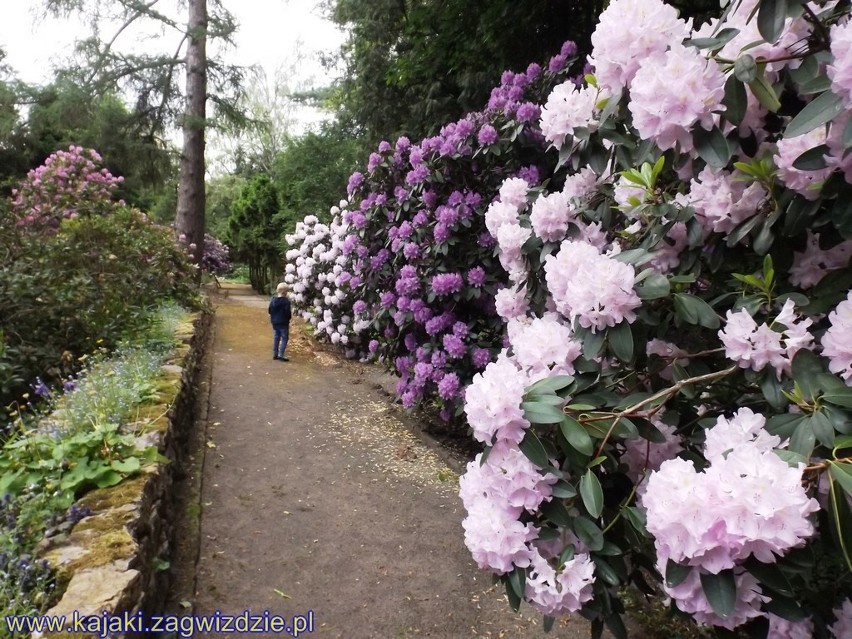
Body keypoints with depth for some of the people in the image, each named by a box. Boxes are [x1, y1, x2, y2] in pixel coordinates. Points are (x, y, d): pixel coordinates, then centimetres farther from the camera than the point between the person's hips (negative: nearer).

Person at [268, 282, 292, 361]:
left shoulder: (273, 299, 2)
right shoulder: (286, 301, -18)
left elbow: (270, 311, 6)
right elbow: (288, 312, -19)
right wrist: (290, 314, 2)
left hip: (275, 322, 7)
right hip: (283, 322, -7)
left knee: (276, 338, 15)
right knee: (285, 338, 1)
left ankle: (275, 354, 19)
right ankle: (281, 354, -6)